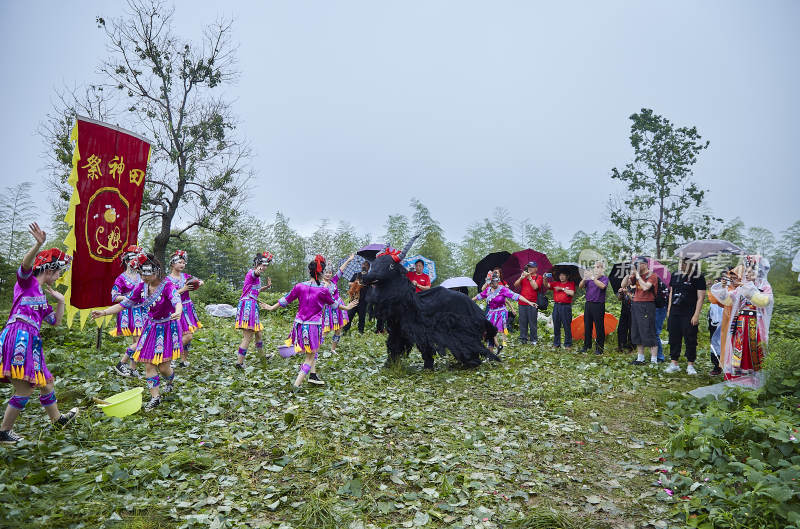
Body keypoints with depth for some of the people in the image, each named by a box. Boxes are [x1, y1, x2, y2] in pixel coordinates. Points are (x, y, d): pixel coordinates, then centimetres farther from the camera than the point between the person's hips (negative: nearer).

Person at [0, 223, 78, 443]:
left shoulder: (41, 295, 23)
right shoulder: (27, 281, 1)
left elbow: (56, 321, 26)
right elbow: (26, 264, -24)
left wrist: (60, 301, 14)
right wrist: (39, 245, -40)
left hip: (31, 341, 9)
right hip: (18, 337, -9)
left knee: (46, 383, 20)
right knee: (24, 390, -9)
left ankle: (57, 419, 36)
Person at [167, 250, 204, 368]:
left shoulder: (185, 276, 8)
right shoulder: (168, 279, -8)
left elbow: (200, 281, 16)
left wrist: (199, 283, -7)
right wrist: (183, 289, -20)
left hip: (188, 308, 6)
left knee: (189, 336, 6)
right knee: (188, 335, -14)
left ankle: (183, 360, 16)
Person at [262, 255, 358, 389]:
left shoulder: (299, 286, -5)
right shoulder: (323, 290, -11)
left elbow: (286, 299, 6)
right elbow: (333, 303, 6)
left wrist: (272, 307, 23)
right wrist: (346, 307, 25)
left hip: (300, 324, 4)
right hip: (314, 326, -4)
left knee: (312, 352, 27)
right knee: (310, 358, 6)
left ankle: (313, 375, 26)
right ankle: (296, 384, -2)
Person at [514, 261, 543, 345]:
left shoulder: (539, 277, 4)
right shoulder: (524, 276, 16)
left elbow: (535, 287, -13)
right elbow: (515, 285, 5)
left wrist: (529, 277, -15)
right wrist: (521, 278, -10)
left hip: (532, 304, -4)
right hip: (522, 303, 4)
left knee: (533, 322, -2)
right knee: (523, 322, 5)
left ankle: (534, 339, 7)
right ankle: (523, 338, 13)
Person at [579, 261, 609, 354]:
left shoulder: (604, 278, -1)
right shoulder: (590, 278, 12)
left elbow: (602, 286, -20)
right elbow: (580, 286, 5)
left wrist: (593, 278, -19)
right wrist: (585, 278, -12)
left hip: (598, 305, -5)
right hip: (588, 304, 5)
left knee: (599, 327, -1)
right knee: (587, 326, 9)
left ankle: (599, 348, 6)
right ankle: (586, 346, 19)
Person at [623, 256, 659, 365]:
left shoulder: (652, 275, -6)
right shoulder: (635, 276, 12)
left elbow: (645, 287, -21)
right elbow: (623, 285, 7)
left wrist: (638, 275, -13)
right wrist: (630, 274, -3)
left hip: (647, 306, -7)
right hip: (635, 305, 7)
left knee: (649, 333, -6)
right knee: (637, 333, 11)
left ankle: (654, 360, 0)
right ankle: (640, 358, 21)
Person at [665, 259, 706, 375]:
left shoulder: (698, 278, -4)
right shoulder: (675, 276, 11)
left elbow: (701, 297, -7)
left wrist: (696, 315, -13)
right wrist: (669, 310, 13)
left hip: (689, 314, -5)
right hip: (674, 313, 5)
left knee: (690, 340, 0)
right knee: (674, 338, 7)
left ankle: (690, 365, 9)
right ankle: (674, 363, 14)